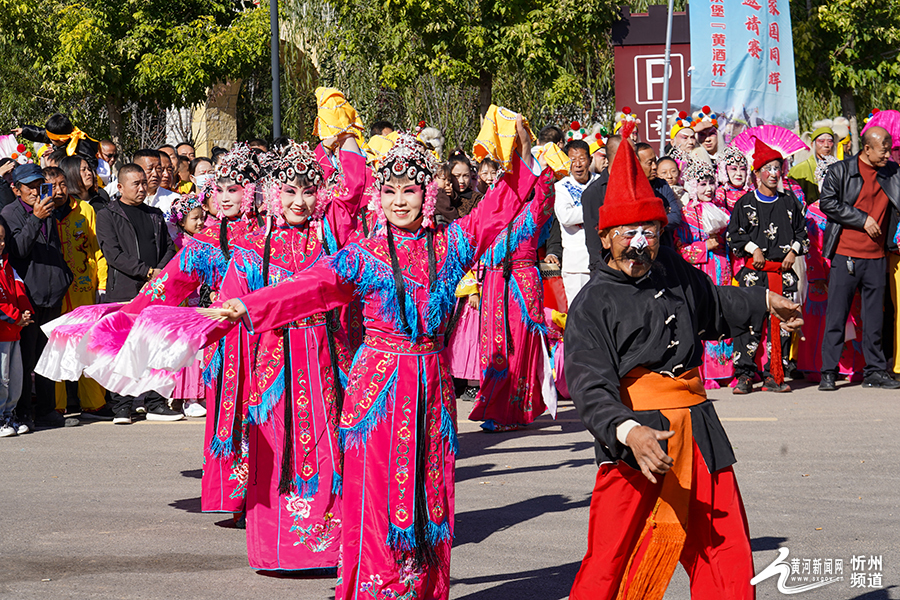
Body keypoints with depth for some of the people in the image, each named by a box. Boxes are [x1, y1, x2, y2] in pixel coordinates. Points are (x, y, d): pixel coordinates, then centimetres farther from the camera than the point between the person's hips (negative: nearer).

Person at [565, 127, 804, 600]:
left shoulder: (674, 272, 10)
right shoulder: (593, 303, -9)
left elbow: (714, 306, 34)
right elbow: (590, 386, -19)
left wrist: (765, 301, 45)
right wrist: (628, 431, -35)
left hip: (698, 431, 6)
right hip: (633, 435, -6)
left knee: (726, 547, 8)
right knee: (612, 557, -6)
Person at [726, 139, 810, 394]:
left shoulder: (789, 202, 13)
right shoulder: (745, 203, 5)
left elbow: (802, 231, 18)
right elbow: (734, 234, 4)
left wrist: (794, 251, 3)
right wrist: (754, 249, -6)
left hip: (783, 270, 3)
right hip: (754, 270, -3)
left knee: (782, 322, -1)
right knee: (750, 322, -11)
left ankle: (774, 375, 5)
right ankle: (744, 375, -6)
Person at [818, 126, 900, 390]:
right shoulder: (840, 171, -1)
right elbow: (827, 202, -10)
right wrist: (863, 219, -12)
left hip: (876, 256, 4)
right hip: (845, 255, -4)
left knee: (874, 317, 8)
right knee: (836, 315, -2)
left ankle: (875, 371, 15)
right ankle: (828, 372, 3)